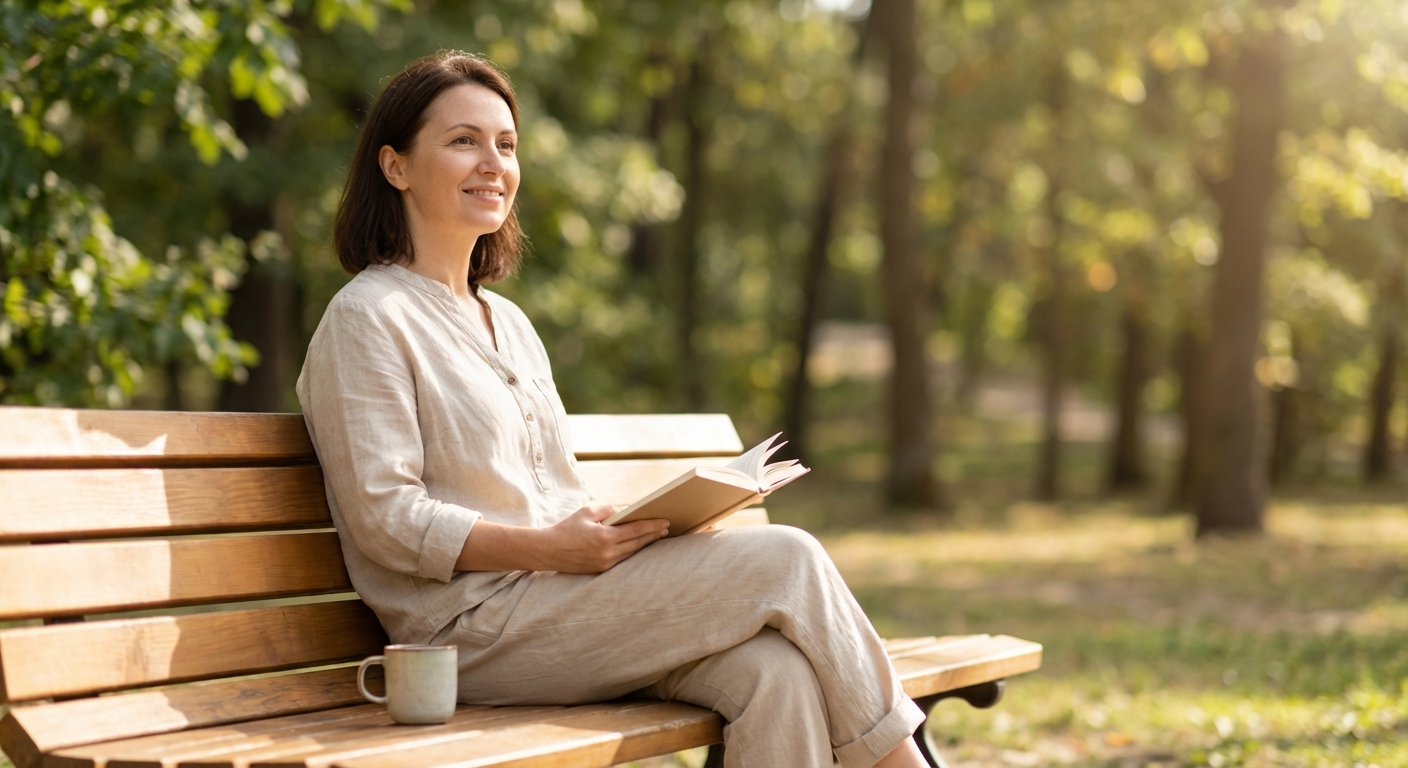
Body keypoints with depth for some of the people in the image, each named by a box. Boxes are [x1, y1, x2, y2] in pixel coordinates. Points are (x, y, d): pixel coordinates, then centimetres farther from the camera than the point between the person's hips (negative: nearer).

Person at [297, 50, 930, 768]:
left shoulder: (509, 324, 22)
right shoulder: (367, 318, -4)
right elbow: (383, 516, -12)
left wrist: (637, 521, 1)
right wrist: (548, 548, -21)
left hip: (558, 595, 7)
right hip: (477, 629, -7)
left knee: (773, 670, -23)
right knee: (785, 561, -17)